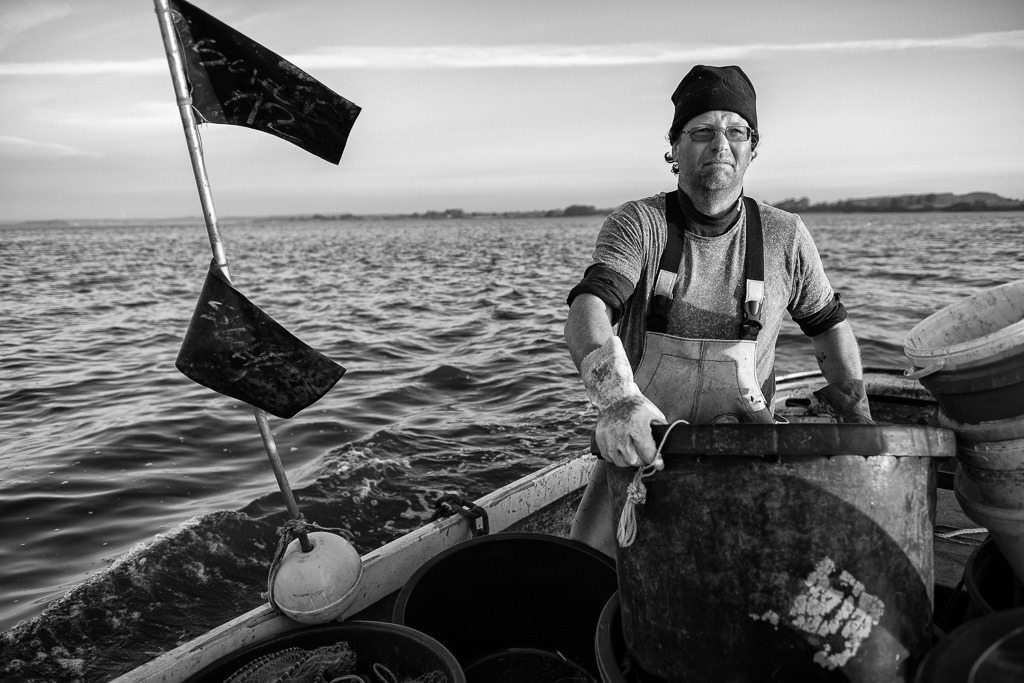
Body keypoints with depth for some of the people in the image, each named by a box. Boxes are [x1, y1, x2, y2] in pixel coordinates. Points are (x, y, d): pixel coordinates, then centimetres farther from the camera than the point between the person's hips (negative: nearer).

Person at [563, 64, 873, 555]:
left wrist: (859, 419, 8)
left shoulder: (784, 237, 0)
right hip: (640, 445, -1)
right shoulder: (639, 224, -9)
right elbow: (588, 310, -26)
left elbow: (827, 323, 15)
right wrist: (618, 398, -45)